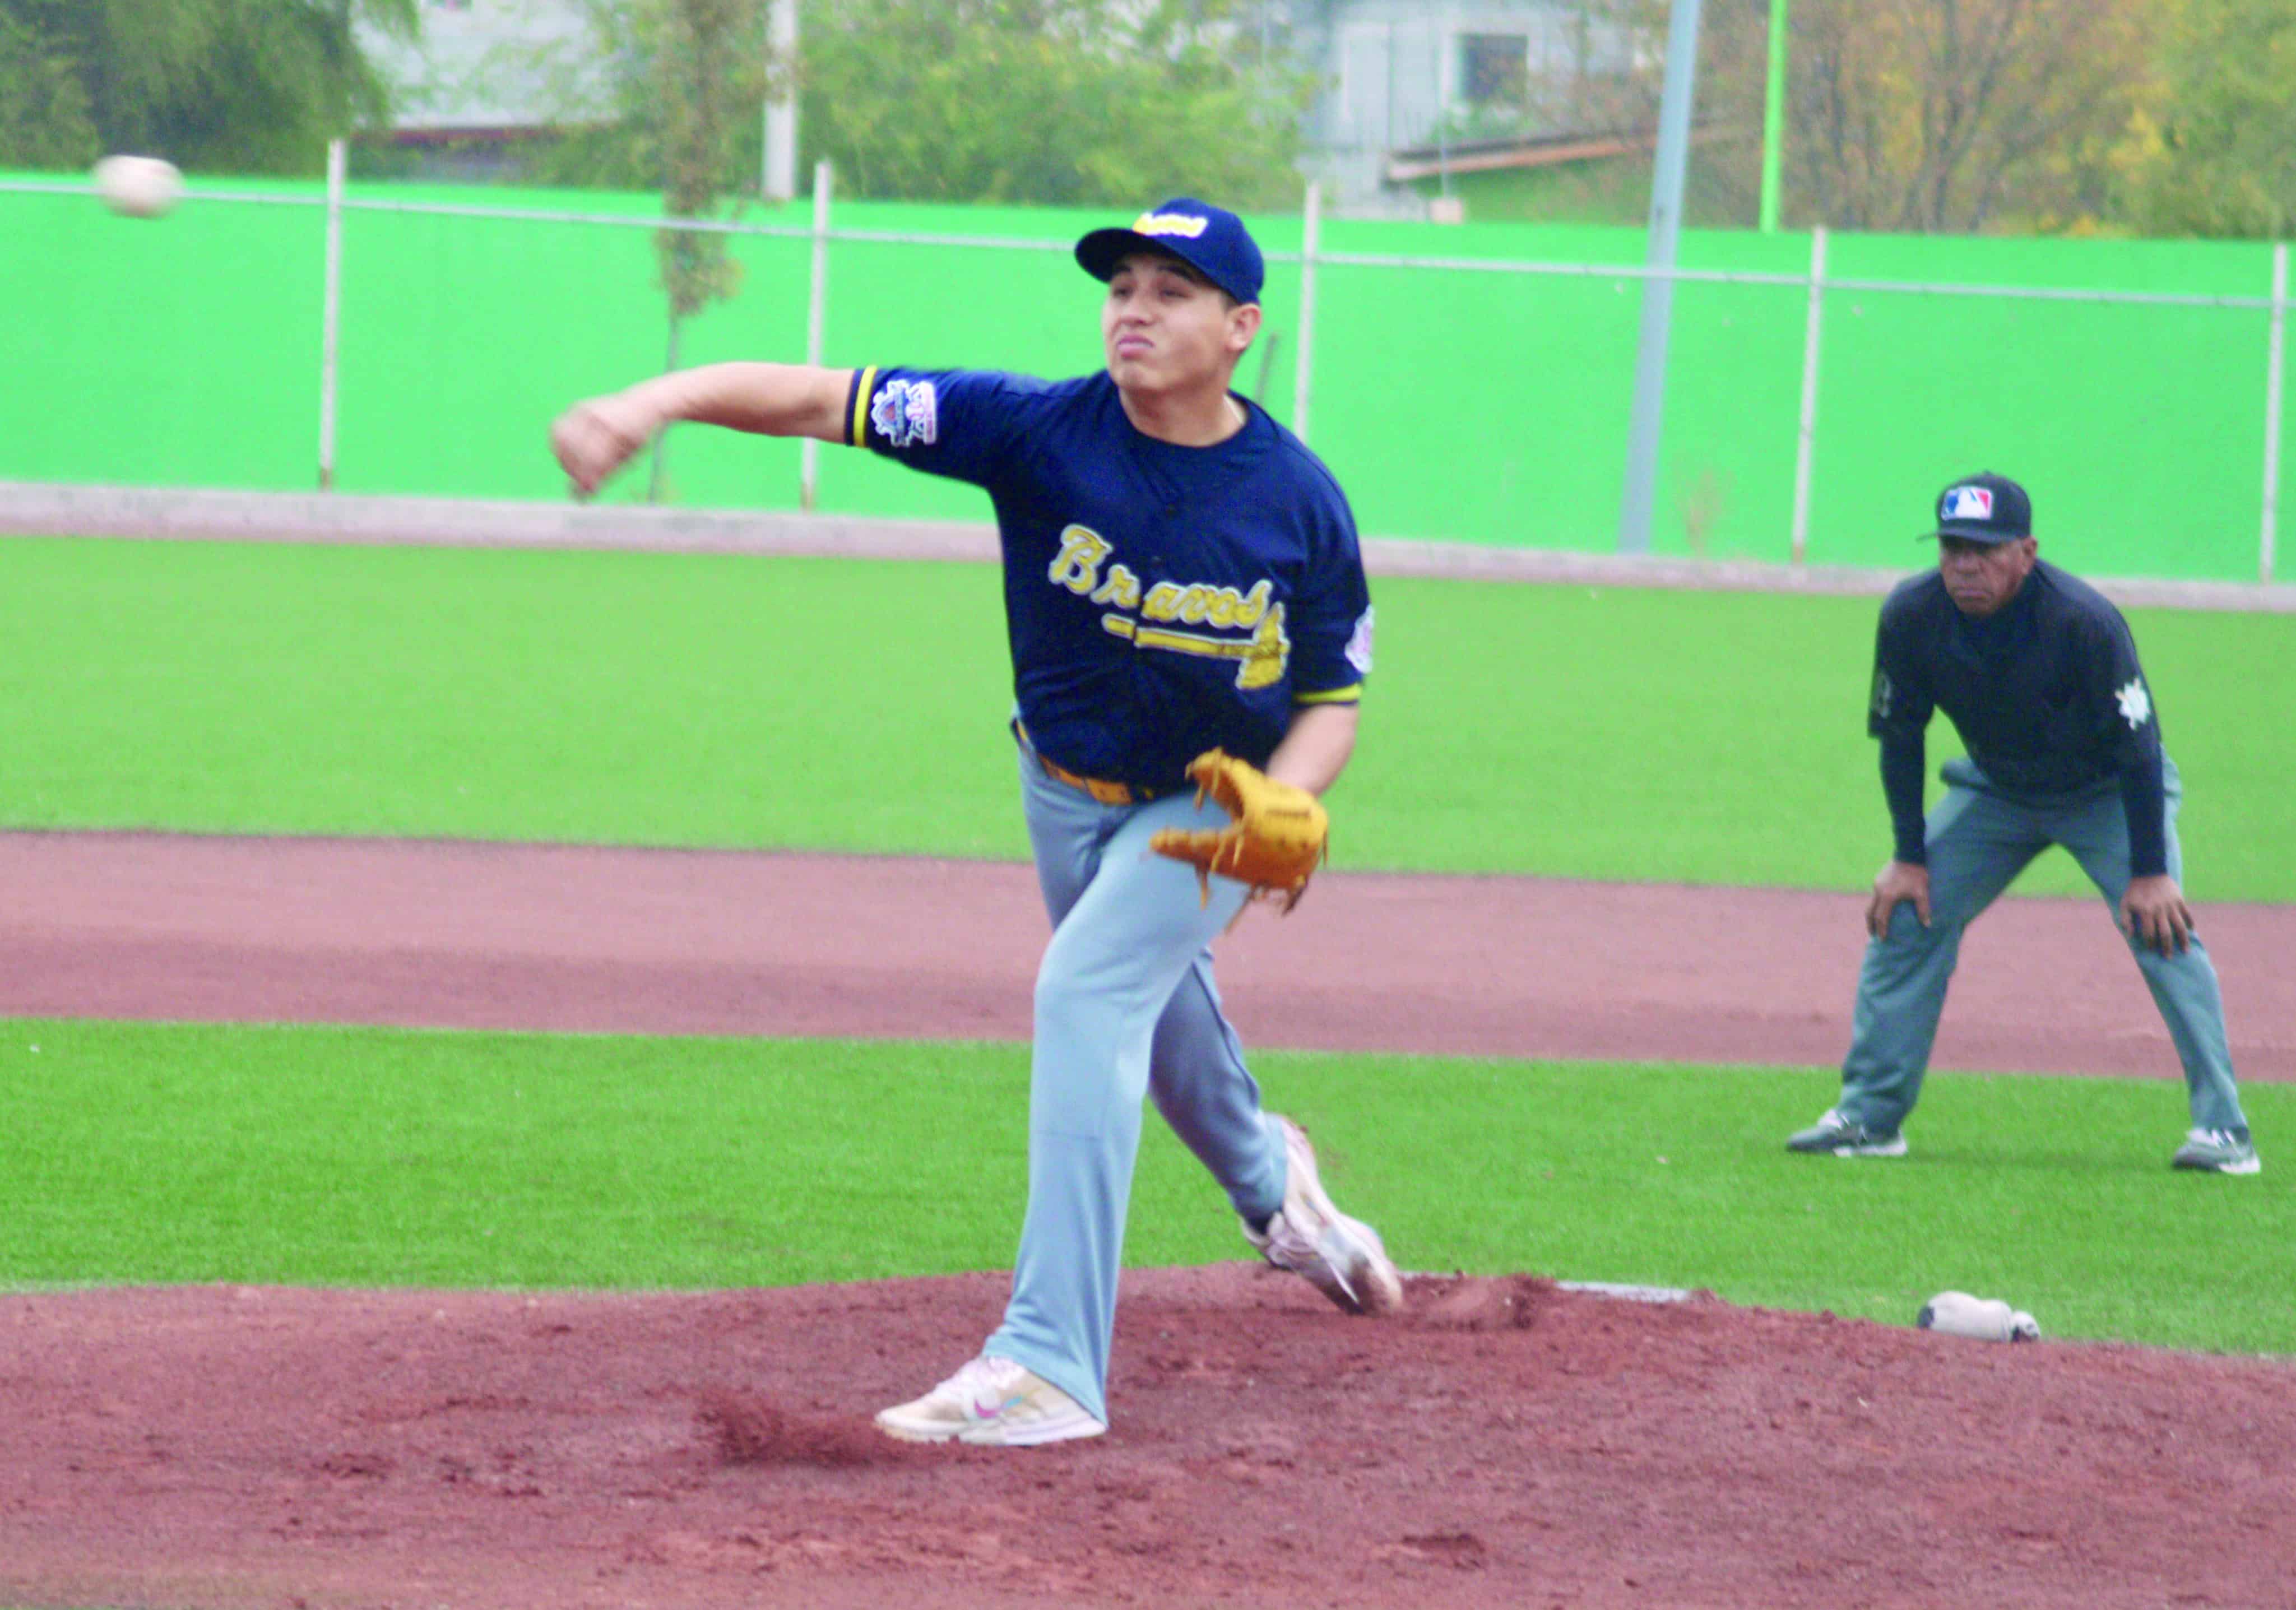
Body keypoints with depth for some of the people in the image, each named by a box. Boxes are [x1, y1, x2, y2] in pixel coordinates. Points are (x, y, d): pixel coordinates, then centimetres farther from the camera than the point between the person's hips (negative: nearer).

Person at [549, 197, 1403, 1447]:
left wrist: (1282, 808, -31)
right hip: (1066, 790, 4)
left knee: (1088, 988, -25)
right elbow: (821, 402, -30)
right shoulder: (1042, 431, -22)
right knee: (1146, 999, 24)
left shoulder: (1299, 503, -21)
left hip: (1213, 802, -4)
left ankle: (1051, 1366, -33)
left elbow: (1332, 700, -9)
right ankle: (1266, 1180, 61)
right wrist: (656, 401, -46)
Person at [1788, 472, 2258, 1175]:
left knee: (2162, 926, -21)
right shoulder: (1910, 617, -22)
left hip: (2109, 793, -4)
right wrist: (1909, 857, -6)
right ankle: (1870, 1117, 5)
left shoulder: (2084, 622, -34)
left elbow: (2138, 746, -25)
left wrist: (2149, 872, -25)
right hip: (1995, 792, 4)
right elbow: (1899, 739, -6)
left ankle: (2223, 1128, -19)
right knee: (1903, 916, -4)